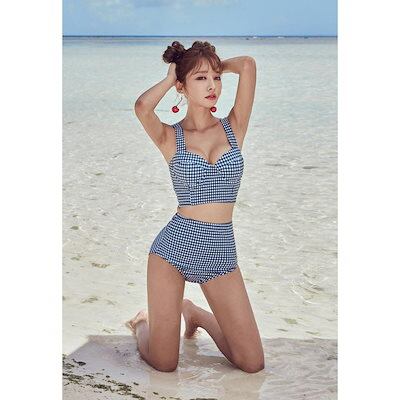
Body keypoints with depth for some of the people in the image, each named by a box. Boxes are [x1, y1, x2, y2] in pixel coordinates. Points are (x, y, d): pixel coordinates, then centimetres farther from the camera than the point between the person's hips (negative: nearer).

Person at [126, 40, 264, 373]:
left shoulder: (234, 127, 3)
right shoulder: (170, 137, -1)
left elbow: (248, 64, -10)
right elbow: (142, 106, -24)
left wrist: (218, 66, 9)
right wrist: (171, 77, -5)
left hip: (222, 251, 2)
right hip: (174, 246, -2)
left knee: (253, 364, 1)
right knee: (164, 365, 0)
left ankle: (194, 314, 28)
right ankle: (143, 323, 36)